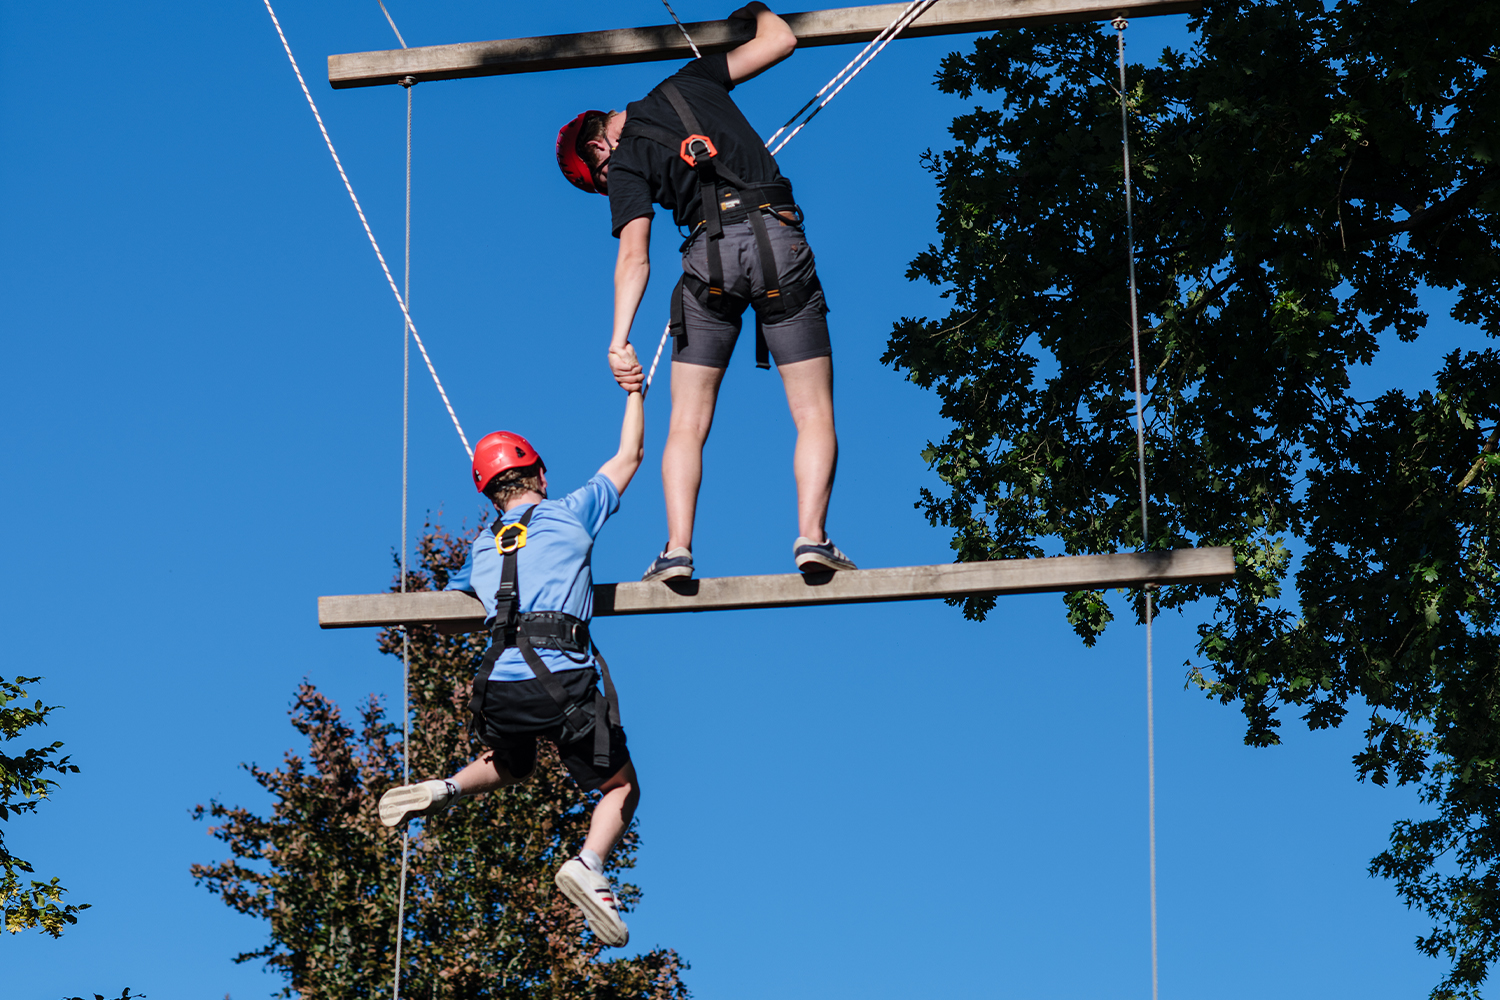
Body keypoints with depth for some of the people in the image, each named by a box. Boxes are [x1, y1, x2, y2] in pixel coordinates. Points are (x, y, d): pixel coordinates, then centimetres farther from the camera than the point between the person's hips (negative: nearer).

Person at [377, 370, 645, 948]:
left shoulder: (482, 549, 22)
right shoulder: (570, 514, 11)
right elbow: (629, 457, 22)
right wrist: (634, 390, 34)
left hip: (499, 684, 4)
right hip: (564, 678, -4)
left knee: (510, 766, 35)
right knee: (620, 787, 11)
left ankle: (444, 791, 7)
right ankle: (590, 863, -17)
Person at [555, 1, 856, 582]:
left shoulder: (626, 166, 11)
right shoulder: (686, 83, 20)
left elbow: (634, 256, -4)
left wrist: (619, 340, -9)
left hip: (710, 254, -2)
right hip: (779, 240, 2)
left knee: (687, 425, 8)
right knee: (813, 414, 3)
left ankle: (678, 549, -6)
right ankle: (811, 536, -15)